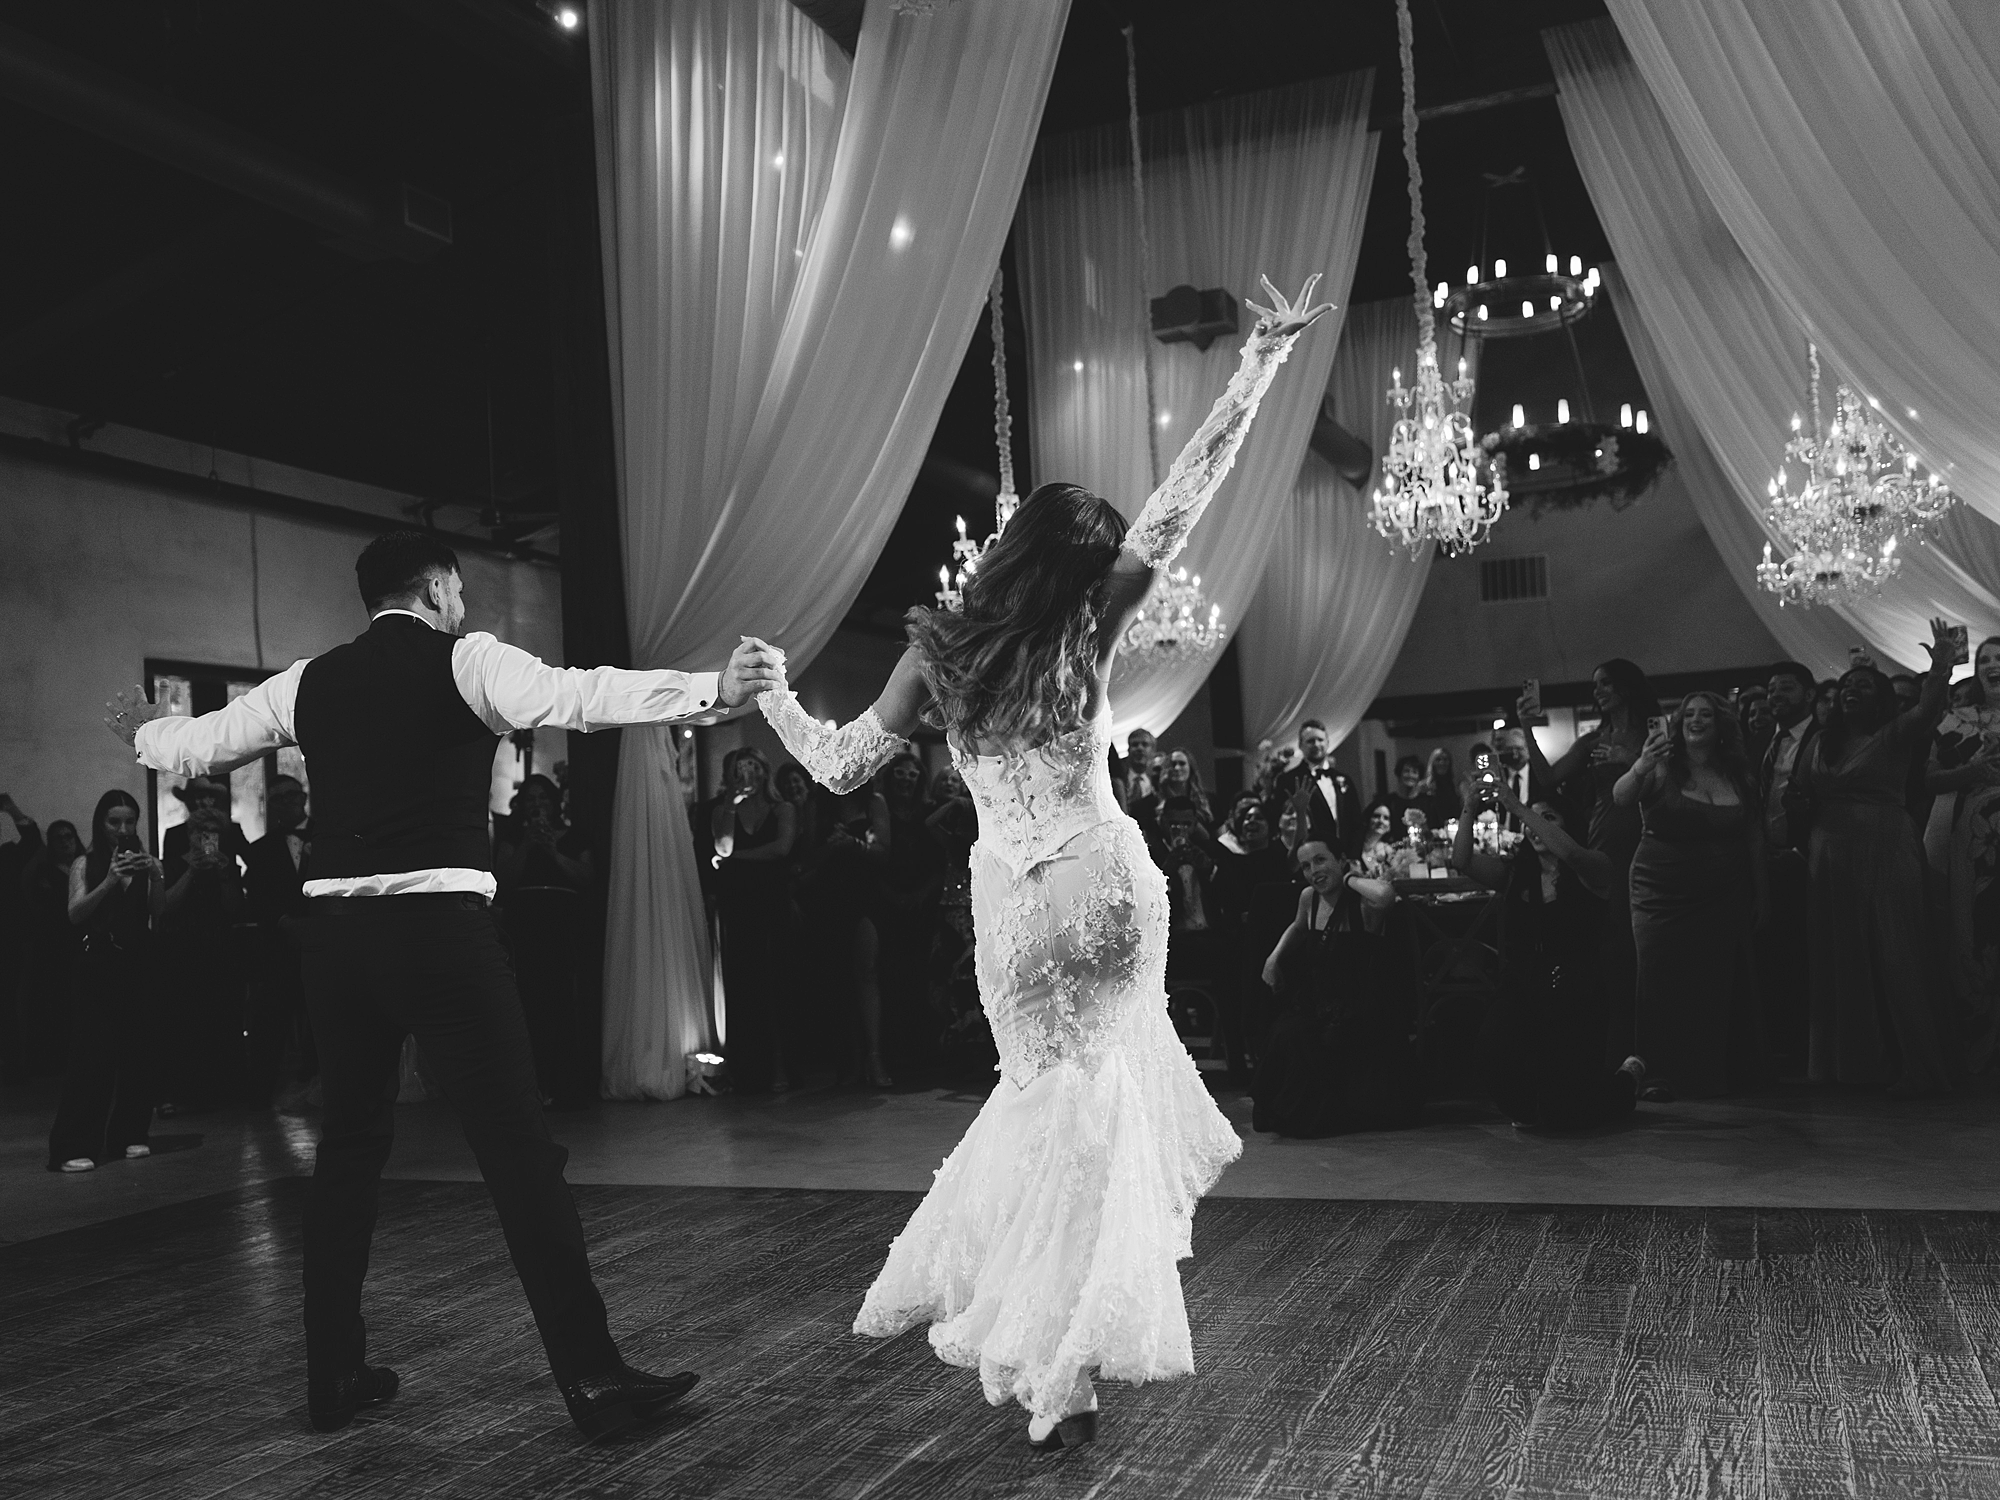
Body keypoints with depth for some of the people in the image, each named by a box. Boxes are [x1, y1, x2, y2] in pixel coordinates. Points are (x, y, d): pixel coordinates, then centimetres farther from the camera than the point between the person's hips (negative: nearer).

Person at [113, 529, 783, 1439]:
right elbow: (577, 696, -18)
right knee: (517, 1143, -5)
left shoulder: (308, 682, 15)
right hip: (438, 925, -6)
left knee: (350, 1141, 17)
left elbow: (192, 747, 25)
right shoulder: (463, 659, -1)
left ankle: (334, 1376, 25)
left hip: (334, 928, 6)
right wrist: (716, 690, -25)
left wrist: (138, 730, 48)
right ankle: (593, 1379, -2)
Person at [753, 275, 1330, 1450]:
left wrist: (772, 695, 19)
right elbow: (1183, 501, -3)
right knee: (1087, 1103, 11)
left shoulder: (938, 650, -2)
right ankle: (1055, 1371, 13)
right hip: (1108, 886, -1)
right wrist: (1261, 366, 1)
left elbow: (840, 765, 2)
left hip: (1012, 904, 2)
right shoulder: (1089, 631, -5)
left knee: (1050, 1094, 21)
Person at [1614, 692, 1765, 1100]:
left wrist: (1761, 894, 8)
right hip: (1663, 894, -3)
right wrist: (1639, 768, -42)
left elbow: (1755, 837, 10)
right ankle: (1662, 1076, 3)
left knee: (1720, 986, 4)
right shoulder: (1663, 770, -5)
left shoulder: (1739, 776, 6)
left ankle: (1720, 1076, 17)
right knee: (1666, 985, -4)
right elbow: (1621, 798, -22)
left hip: (1723, 898, 3)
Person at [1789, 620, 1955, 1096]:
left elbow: (1926, 711, -19)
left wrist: (1941, 668, -34)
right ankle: (1849, 1063, 16)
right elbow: (1797, 795, 13)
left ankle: (1918, 1070, 0)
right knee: (1838, 963, 7)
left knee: (1894, 960, -5)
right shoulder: (1820, 743, 14)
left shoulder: (1893, 736, 0)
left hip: (1884, 856, -5)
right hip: (1830, 859, 5)